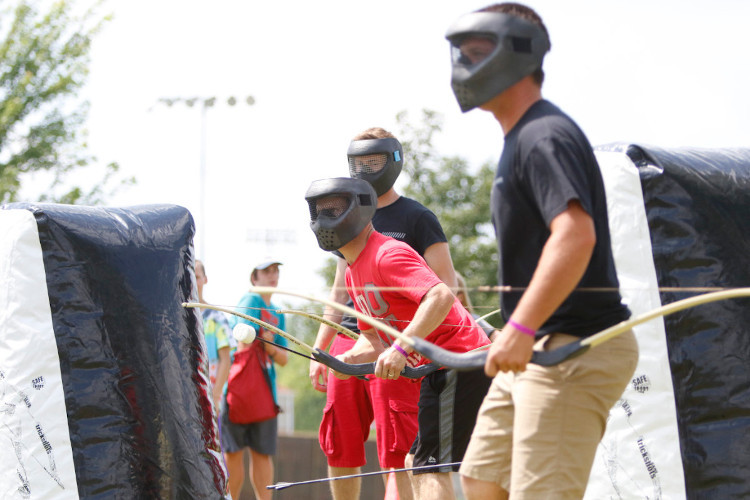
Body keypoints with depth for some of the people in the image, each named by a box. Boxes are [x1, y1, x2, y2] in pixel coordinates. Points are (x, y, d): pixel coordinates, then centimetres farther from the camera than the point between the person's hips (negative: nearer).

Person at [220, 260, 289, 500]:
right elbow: (244, 343, -12)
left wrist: (270, 347, -4)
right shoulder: (251, 301, -2)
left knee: (262, 452, 3)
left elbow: (283, 359, 17)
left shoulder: (277, 313, 18)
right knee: (232, 451, -5)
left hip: (265, 389, 6)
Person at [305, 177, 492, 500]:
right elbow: (372, 339, 18)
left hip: (461, 362, -11)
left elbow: (442, 297, -31)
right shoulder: (353, 273, 15)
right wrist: (350, 358, -5)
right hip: (436, 370, 11)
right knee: (419, 464, 17)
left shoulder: (388, 254, -17)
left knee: (432, 466, -14)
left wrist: (400, 348, -34)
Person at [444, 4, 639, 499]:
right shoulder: (522, 138, 18)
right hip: (541, 347, 11)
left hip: (576, 350, -11)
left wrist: (520, 327, -37)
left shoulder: (543, 136, -15)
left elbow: (576, 235, -30)